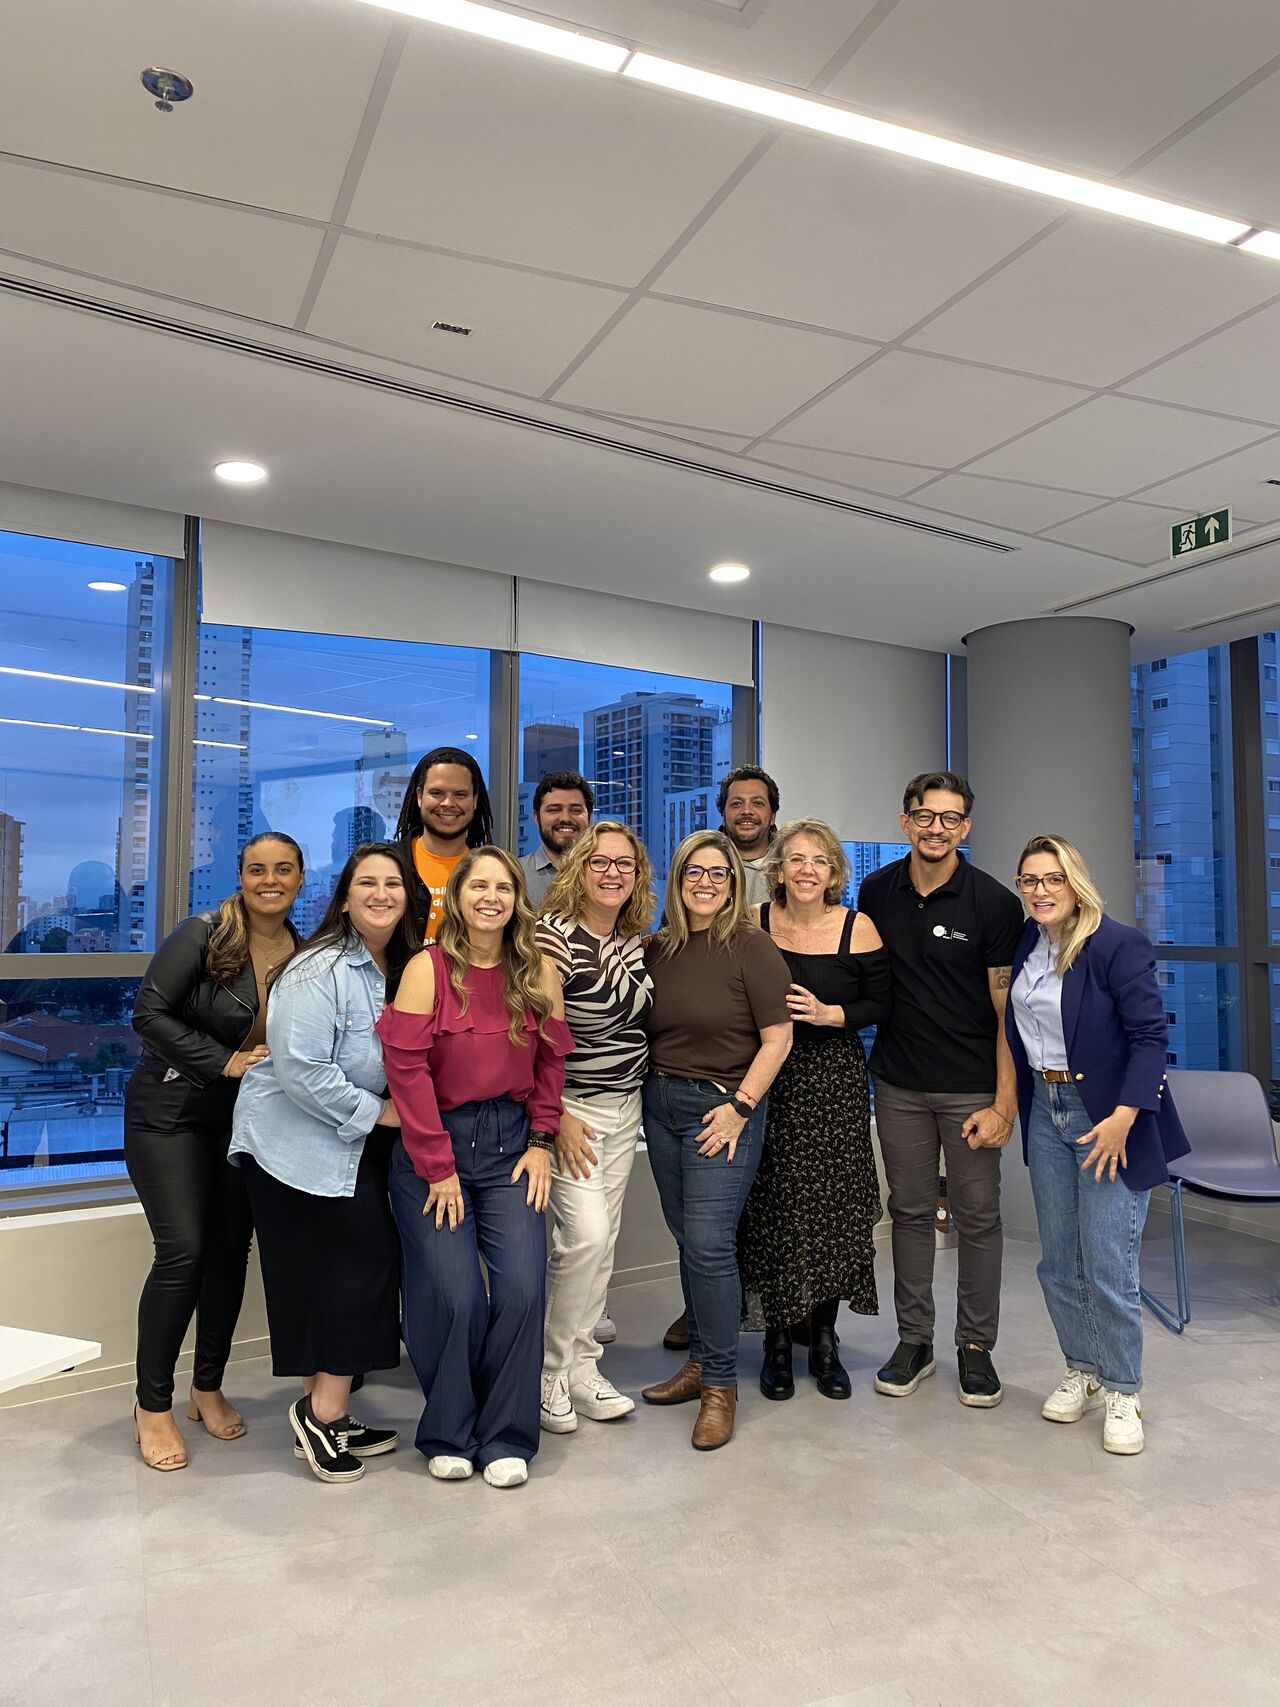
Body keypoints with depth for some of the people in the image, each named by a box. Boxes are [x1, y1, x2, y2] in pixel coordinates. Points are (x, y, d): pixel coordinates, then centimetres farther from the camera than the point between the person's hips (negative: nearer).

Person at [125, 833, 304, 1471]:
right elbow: (150, 1013, -17)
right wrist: (225, 1061, -20)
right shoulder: (203, 935, -14)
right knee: (182, 1252, -8)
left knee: (232, 1250, 9)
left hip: (248, 1119, 5)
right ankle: (152, 1405, 10)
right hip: (171, 1111, -4)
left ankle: (208, 1386, 29)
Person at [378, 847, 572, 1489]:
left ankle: (506, 1438, 16)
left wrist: (540, 1142, 1)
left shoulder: (539, 973, 2)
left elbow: (550, 1063, 9)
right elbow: (407, 1069, -12)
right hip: (432, 1147, -3)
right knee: (453, 1295, -6)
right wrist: (438, 1167, -11)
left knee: (522, 1287, -6)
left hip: (509, 1143, 3)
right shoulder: (428, 968, -9)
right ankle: (448, 1435, 21)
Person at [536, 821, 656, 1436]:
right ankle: (549, 1373, 7)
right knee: (585, 1234, -13)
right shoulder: (555, 936, -17)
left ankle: (581, 1368, 25)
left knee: (601, 1241, 11)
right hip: (570, 1106, -7)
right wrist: (556, 1119, -19)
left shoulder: (634, 939, 5)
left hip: (625, 1107, 7)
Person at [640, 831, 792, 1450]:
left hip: (723, 1106, -5)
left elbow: (777, 1037, -11)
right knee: (687, 1239, 13)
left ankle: (720, 1384, 9)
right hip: (660, 1103, 5)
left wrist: (740, 1106, -15)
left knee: (709, 1244, -7)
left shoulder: (750, 947, -9)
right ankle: (700, 1361, 29)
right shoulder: (657, 948, 6)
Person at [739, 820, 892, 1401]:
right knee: (771, 1206, 1)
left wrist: (831, 1014, -13)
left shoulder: (857, 928, -3)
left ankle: (824, 1340, 22)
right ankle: (777, 1341, 20)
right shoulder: (753, 923, -1)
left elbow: (883, 1004, 1)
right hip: (768, 1079, 0)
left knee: (834, 1205, 2)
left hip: (836, 1079, 0)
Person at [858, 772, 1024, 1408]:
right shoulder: (877, 892, 3)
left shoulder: (994, 903, -8)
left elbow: (1008, 1012, -8)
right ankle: (913, 1340, 25)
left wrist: (1003, 1103, -12)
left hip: (971, 1086, -3)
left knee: (978, 1217, 6)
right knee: (909, 1211, 11)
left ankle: (975, 1347, 23)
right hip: (898, 1084, 3)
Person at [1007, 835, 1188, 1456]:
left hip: (1107, 1117, -6)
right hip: (1046, 1110, 6)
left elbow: (1151, 1035, -16)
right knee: (1058, 1261, 12)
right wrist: (1017, 1104, 8)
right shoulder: (1024, 945, 4)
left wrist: (1123, 1117, -22)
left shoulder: (1118, 945, -14)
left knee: (1108, 1266, -3)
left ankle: (1122, 1393, 16)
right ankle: (1081, 1371, 31)